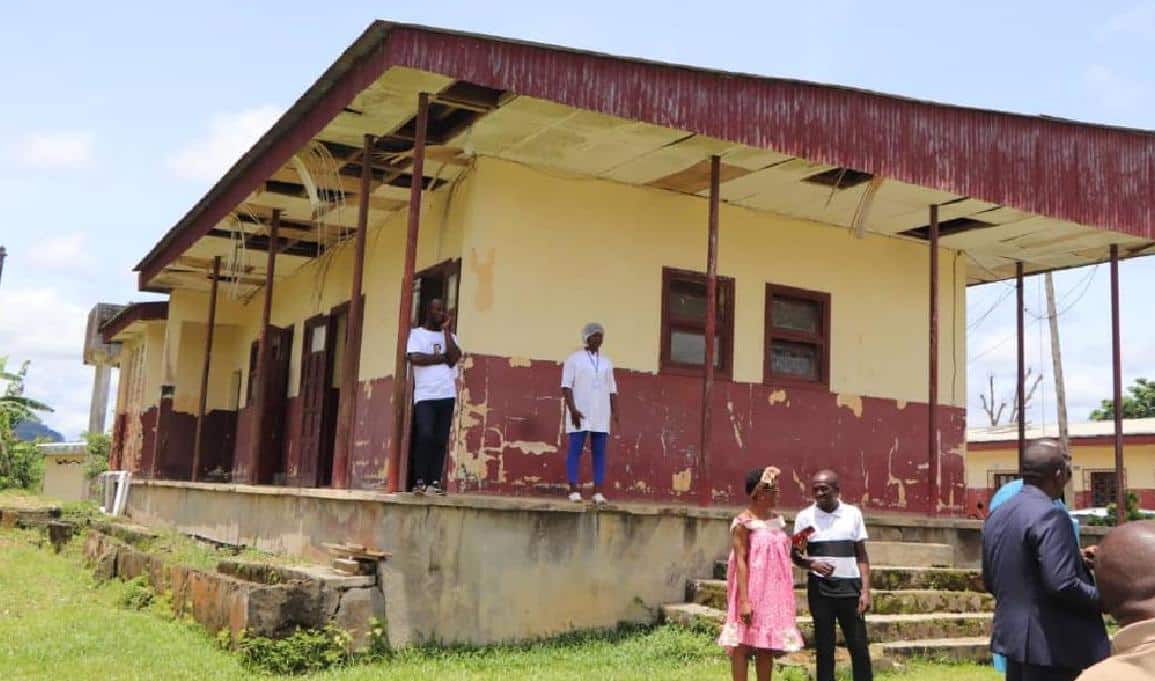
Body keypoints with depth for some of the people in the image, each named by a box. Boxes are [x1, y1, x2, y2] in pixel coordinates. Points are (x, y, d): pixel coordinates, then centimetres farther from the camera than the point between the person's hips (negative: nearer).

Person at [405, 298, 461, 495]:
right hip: (425, 394, -4)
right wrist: (442, 358, -1)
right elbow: (415, 358, -9)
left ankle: (435, 482, 2)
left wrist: (446, 330, 1)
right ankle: (419, 481, -10)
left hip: (447, 394, 4)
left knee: (441, 439, 1)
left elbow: (453, 359, -1)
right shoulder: (417, 333, 9)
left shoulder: (450, 336, 18)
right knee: (425, 435, -16)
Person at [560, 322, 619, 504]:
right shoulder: (574, 359, 2)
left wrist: (615, 412, 1)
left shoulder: (606, 362, 15)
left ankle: (598, 492, 0)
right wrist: (572, 409, -17)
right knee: (575, 450, -6)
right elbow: (566, 386, -6)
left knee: (599, 452, 0)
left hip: (600, 415, 4)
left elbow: (612, 390, 13)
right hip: (580, 414, -4)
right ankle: (574, 491, -6)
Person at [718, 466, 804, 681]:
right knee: (743, 643, -2)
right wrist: (744, 600, -22)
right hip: (752, 590, -7)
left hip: (773, 591, 7)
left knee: (767, 644, 11)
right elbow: (740, 561, -16)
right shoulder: (743, 522, -12)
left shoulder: (777, 519, 11)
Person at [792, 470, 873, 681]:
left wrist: (865, 590, -2)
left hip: (850, 587, 1)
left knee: (859, 646, 2)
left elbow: (861, 555, 6)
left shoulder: (853, 514, 4)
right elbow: (795, 555, 3)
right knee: (824, 646, 4)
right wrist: (812, 564, -18)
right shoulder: (805, 516, 0)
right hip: (820, 589, -1)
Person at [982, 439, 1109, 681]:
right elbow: (1062, 585, -24)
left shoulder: (996, 515, 9)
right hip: (1053, 645, -8)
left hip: (1014, 638, 8)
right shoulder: (1049, 515, -18)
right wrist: (1104, 599, -8)